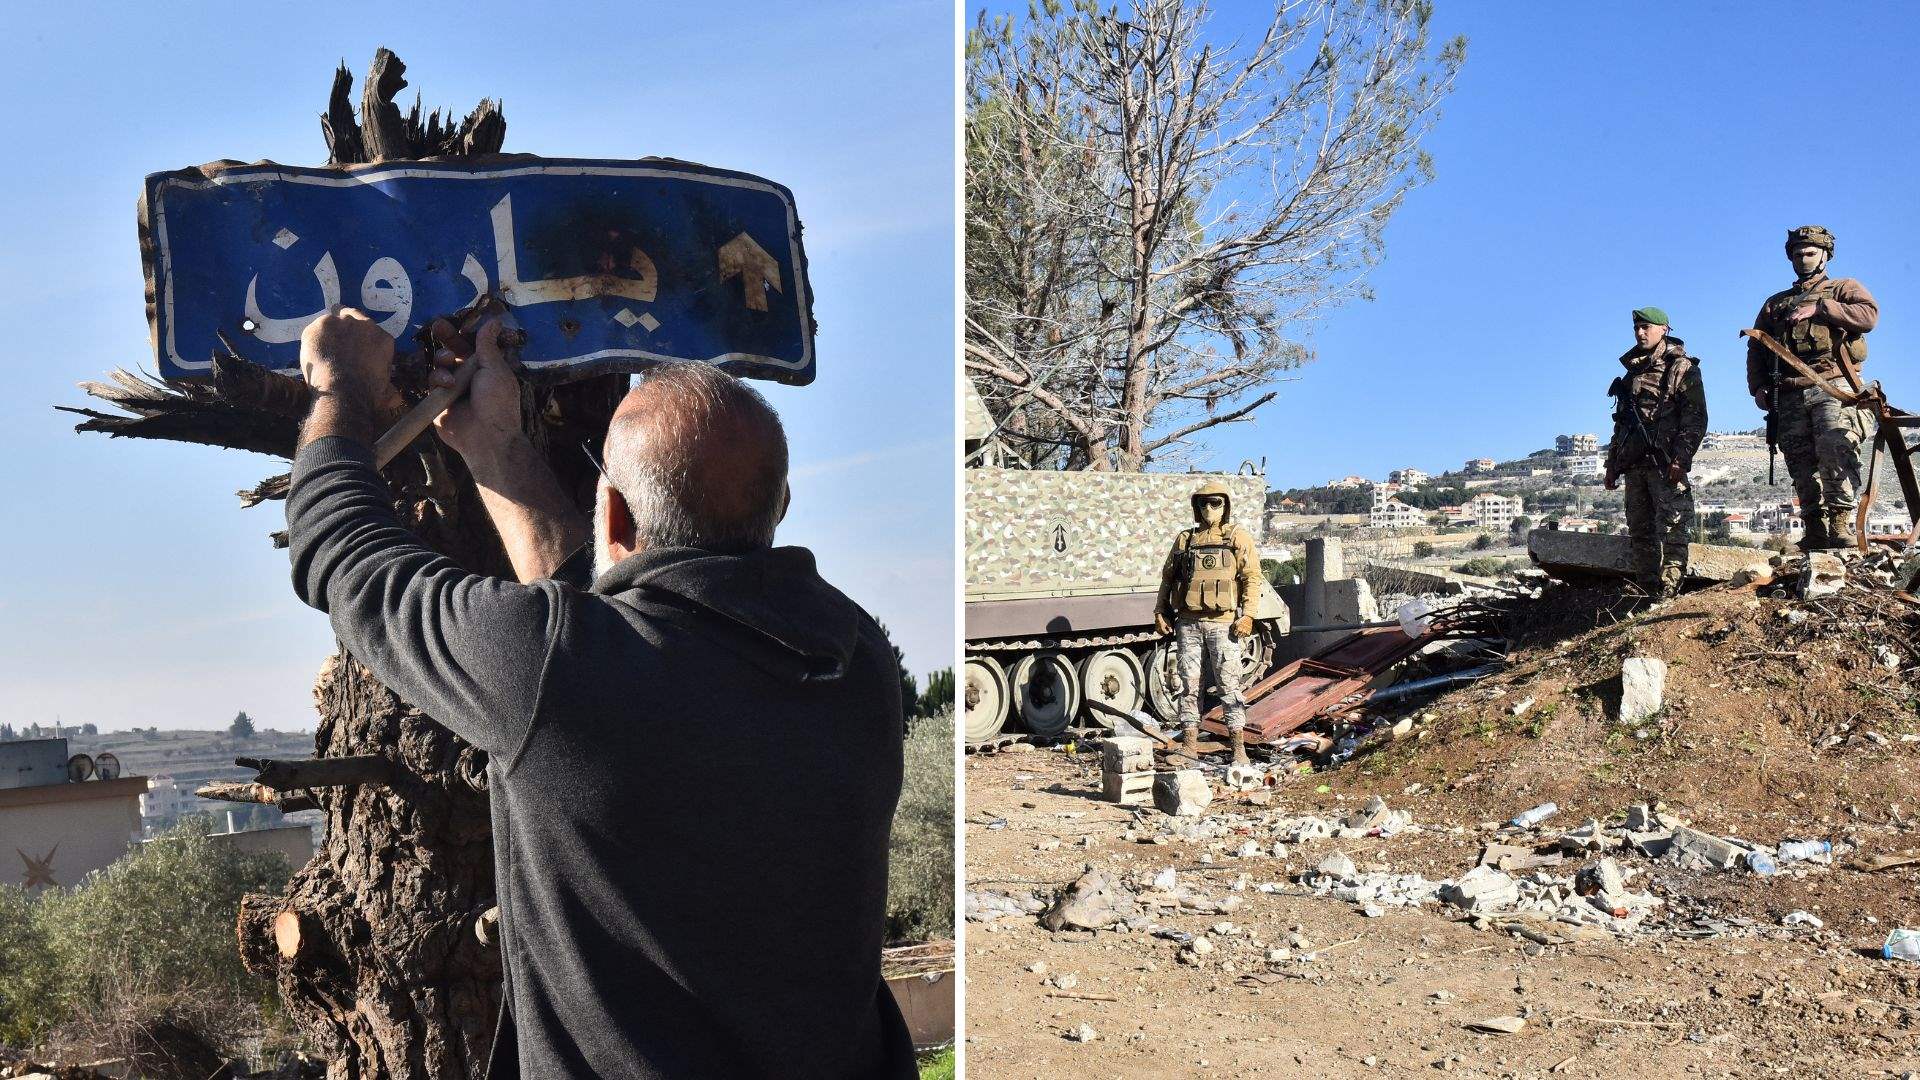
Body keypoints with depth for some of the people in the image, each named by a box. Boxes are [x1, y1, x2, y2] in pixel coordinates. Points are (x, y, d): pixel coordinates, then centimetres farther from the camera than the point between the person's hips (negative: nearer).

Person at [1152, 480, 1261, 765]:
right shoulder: (1185, 539, 15)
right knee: (1189, 684, 5)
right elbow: (1167, 577, 18)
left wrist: (1247, 615, -12)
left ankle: (1239, 749, -1)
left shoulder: (1238, 538, 4)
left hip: (1222, 623, -3)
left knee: (1229, 685, -4)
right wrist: (1160, 612, 9)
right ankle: (1189, 743, 11)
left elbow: (1252, 578, -2)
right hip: (1187, 622, 4)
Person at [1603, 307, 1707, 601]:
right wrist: (1612, 464, 20)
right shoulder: (1632, 372, 21)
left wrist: (1681, 459, -18)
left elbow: (1696, 419, -8)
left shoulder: (1681, 368, 0)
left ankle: (1668, 596, -14)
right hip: (1634, 464, 7)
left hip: (1665, 464, -7)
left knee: (1670, 531, -10)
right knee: (1640, 532, 6)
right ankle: (1649, 595, 10)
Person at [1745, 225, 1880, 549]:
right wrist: (1758, 386, 7)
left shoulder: (1844, 289, 16)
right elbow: (1756, 348, 22)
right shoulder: (1775, 303, 27)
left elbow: (1869, 315, -6)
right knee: (1802, 466, -1)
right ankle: (1815, 532, 0)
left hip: (1833, 389, -4)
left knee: (1837, 456, -20)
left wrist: (1819, 309, -10)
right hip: (1790, 398, 4)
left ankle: (1842, 526, -21)